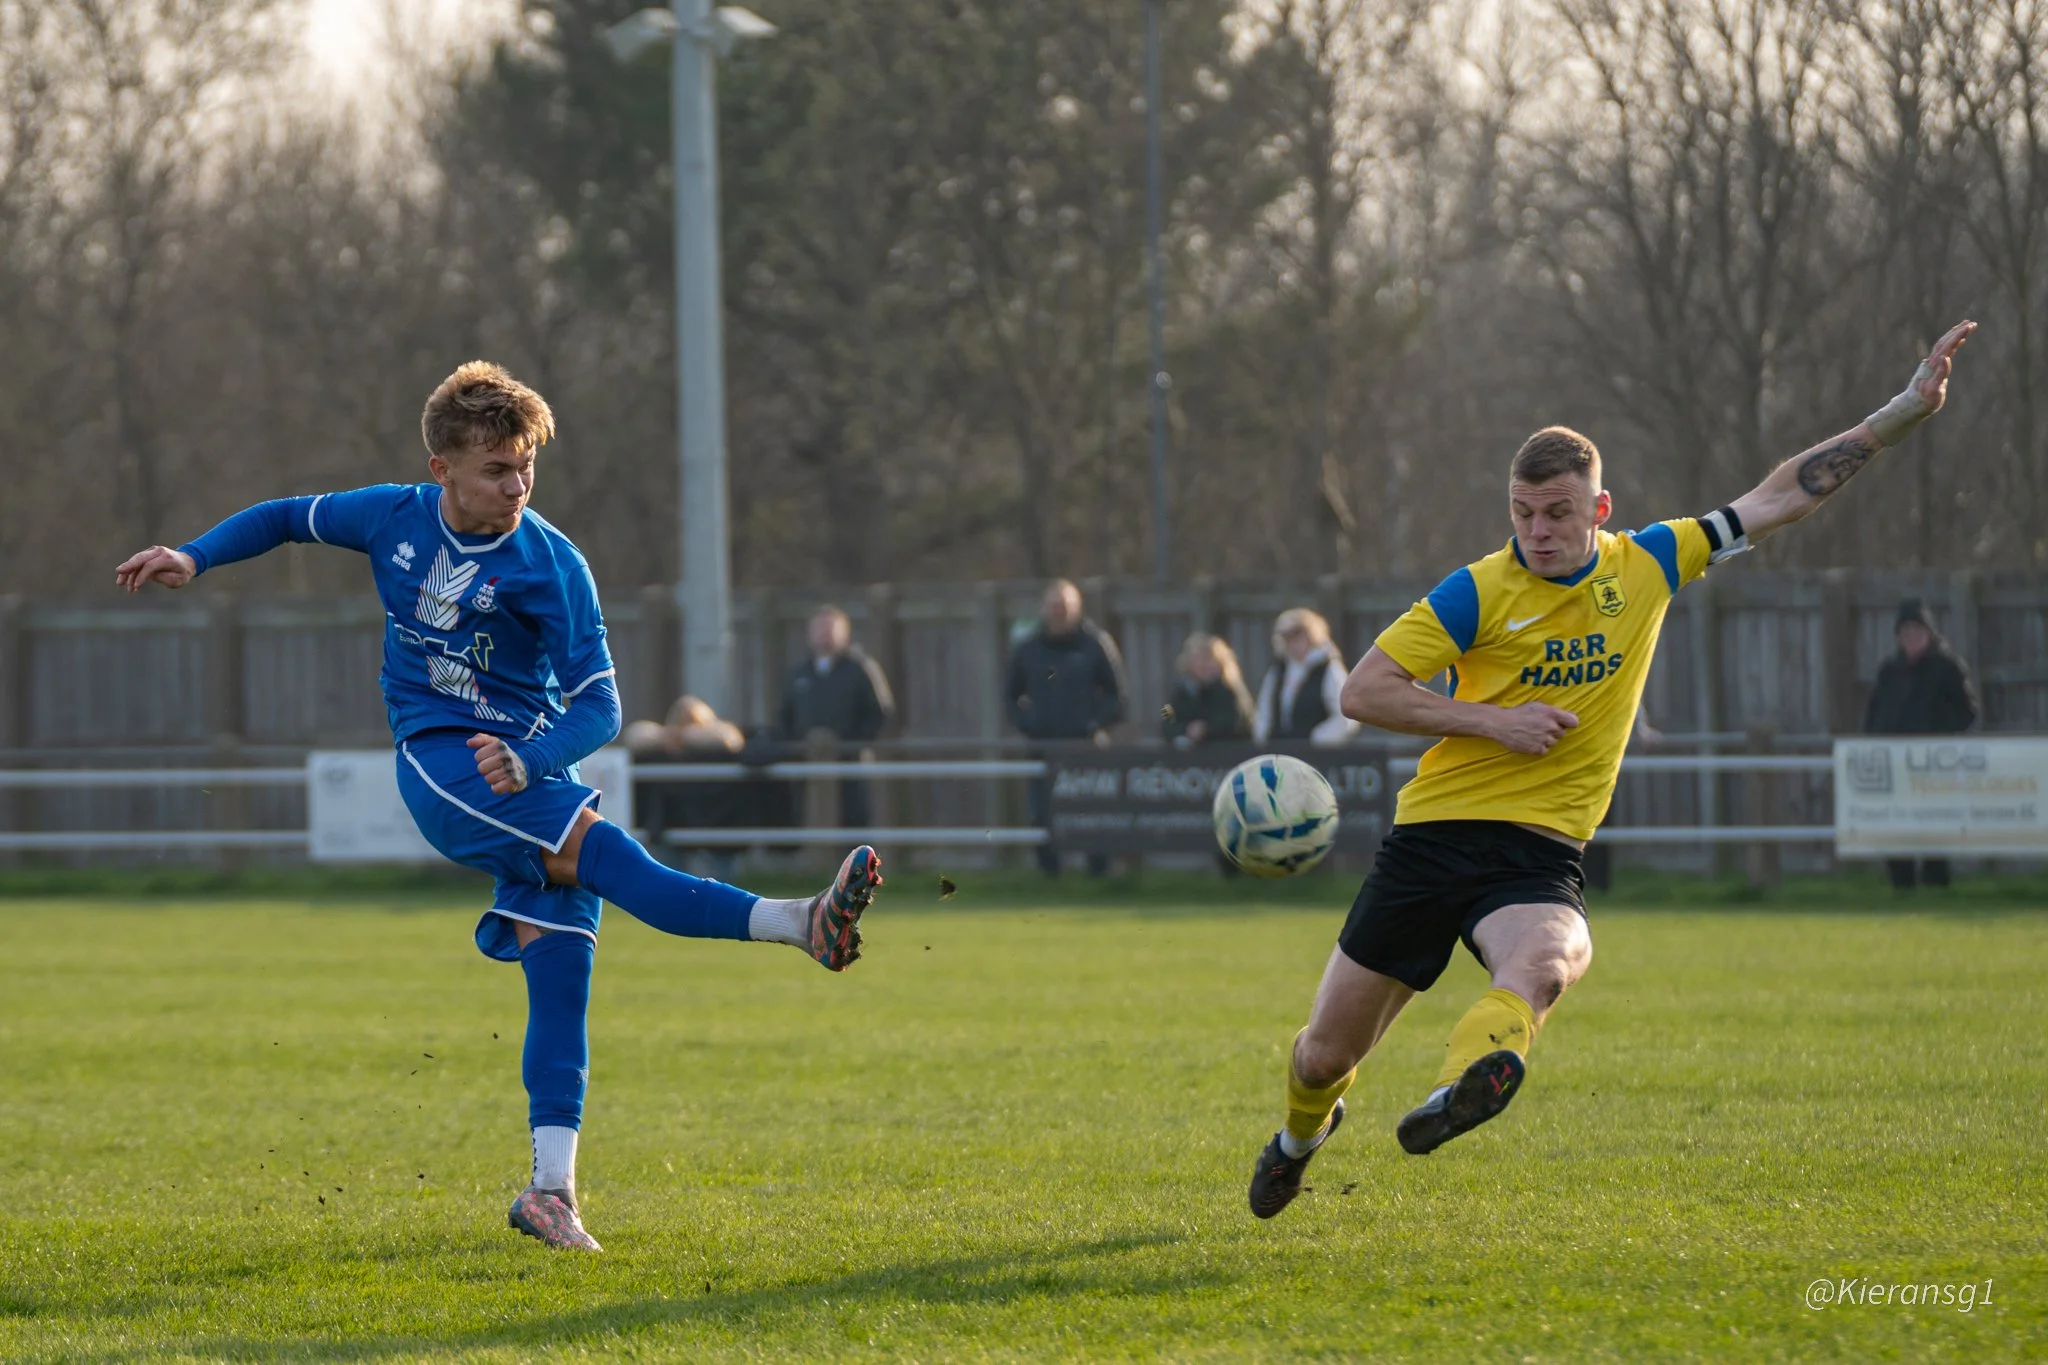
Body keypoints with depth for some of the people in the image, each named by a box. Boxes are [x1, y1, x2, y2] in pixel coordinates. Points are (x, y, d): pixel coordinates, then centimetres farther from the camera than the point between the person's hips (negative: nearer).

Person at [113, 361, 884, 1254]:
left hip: (527, 775, 1)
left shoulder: (551, 566, -8)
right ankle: (796, 925, -41)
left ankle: (550, 1189, -6)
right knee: (606, 853, -26)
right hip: (436, 761, -1)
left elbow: (597, 705, -12)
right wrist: (194, 558, 9)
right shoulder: (394, 518, 1)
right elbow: (290, 520, 21)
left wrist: (529, 762, -29)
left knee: (559, 965, -9)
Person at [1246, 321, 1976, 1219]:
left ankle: (1464, 1090, -61)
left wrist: (1905, 413, 8)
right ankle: (1303, 1131, 40)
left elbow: (1780, 498, 10)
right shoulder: (1480, 592, -6)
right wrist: (1495, 721, -14)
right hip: (1436, 832, -1)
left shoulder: (1646, 567, 5)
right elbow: (1363, 690, -6)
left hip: (1542, 853, 1)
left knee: (1541, 966, -37)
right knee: (1325, 1055, 7)